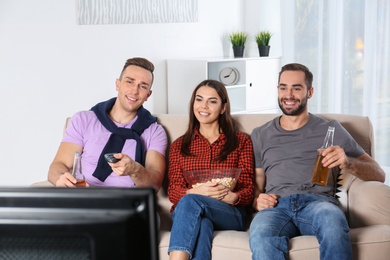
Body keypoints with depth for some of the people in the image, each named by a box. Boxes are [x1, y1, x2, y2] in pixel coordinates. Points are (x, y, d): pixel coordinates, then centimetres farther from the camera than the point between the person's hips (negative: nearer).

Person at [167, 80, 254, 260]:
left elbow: (248, 190, 7)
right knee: (201, 224, -38)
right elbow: (173, 191, 7)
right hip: (185, 212, 1)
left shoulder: (241, 141, 16)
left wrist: (232, 197, -19)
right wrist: (196, 191, -17)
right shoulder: (179, 145, 20)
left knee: (190, 202, -35)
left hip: (231, 213, -1)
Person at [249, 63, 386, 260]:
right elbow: (256, 184, 22)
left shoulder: (330, 130, 17)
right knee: (260, 238, -38)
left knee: (332, 221, -39)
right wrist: (257, 200, -2)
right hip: (277, 206, 0)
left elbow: (378, 175, 12)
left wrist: (348, 163, -10)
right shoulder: (260, 135, 23)